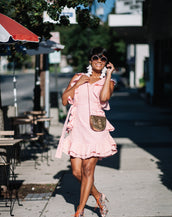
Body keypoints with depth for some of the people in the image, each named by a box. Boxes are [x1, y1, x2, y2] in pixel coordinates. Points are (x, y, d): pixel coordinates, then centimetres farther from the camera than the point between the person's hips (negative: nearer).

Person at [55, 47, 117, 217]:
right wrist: (77, 84, 0)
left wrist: (108, 75, -4)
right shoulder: (78, 78, 15)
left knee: (88, 169, -6)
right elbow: (65, 100, 8)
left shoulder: (108, 82, 10)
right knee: (76, 172, 0)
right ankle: (98, 196, 25)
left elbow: (103, 98, -12)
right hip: (77, 126, 3)